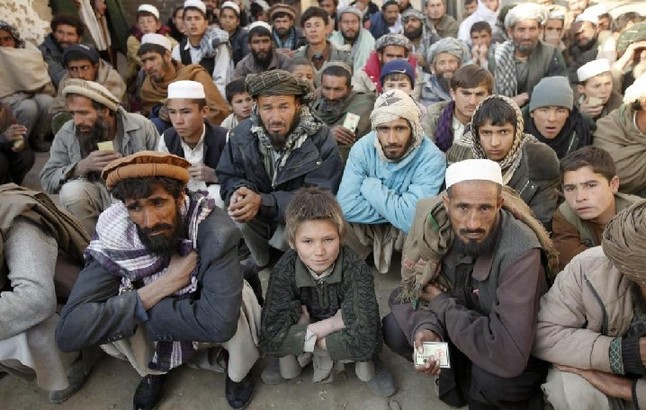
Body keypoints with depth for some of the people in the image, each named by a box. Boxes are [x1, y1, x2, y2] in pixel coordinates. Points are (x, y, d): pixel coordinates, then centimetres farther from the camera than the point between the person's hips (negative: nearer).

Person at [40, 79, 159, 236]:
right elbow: (47, 179, -9)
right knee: (71, 191, -28)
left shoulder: (142, 127, -10)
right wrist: (83, 166, -25)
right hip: (98, 196, 2)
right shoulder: (67, 133, -5)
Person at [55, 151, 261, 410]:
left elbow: (219, 322, -43)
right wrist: (160, 287, -36)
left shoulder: (214, 230, -34)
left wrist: (138, 306, -31)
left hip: (207, 328, -2)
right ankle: (153, 369, 9)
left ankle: (238, 370, 0)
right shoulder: (114, 238, -26)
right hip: (156, 330, 3)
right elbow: (68, 332, -31)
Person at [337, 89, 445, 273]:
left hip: (408, 233, -2)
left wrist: (370, 187, -24)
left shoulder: (431, 158, -24)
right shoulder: (362, 148, -16)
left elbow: (411, 219, -35)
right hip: (369, 227, 2)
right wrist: (395, 211, -26)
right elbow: (346, 206, -25)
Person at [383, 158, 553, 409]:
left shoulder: (520, 252, -35)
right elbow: (415, 284, -7)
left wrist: (441, 303, -27)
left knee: (492, 379, -34)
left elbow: (509, 355, -39)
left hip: (516, 352, -4)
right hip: (457, 326, 5)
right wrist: (424, 327, -29)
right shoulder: (432, 221, -21)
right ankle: (457, 373, 9)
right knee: (395, 329, -16)